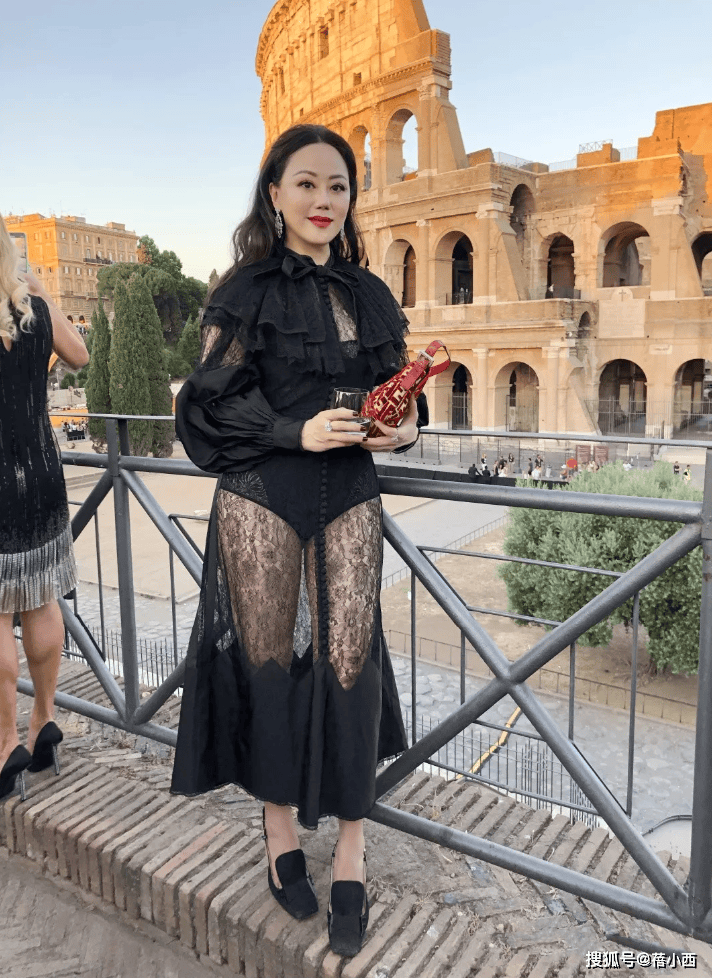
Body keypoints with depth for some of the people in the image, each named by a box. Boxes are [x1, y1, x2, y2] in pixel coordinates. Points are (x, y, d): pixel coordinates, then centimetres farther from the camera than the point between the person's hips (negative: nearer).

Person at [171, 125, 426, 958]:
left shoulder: (368, 295, 11)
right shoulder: (246, 291, -1)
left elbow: (395, 388, 17)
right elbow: (212, 401, -5)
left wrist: (404, 426, -6)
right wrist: (298, 431, -19)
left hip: (348, 499, 3)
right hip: (263, 499, -3)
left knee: (348, 664, 1)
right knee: (269, 660, 6)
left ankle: (350, 853, 17)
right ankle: (280, 827, 29)